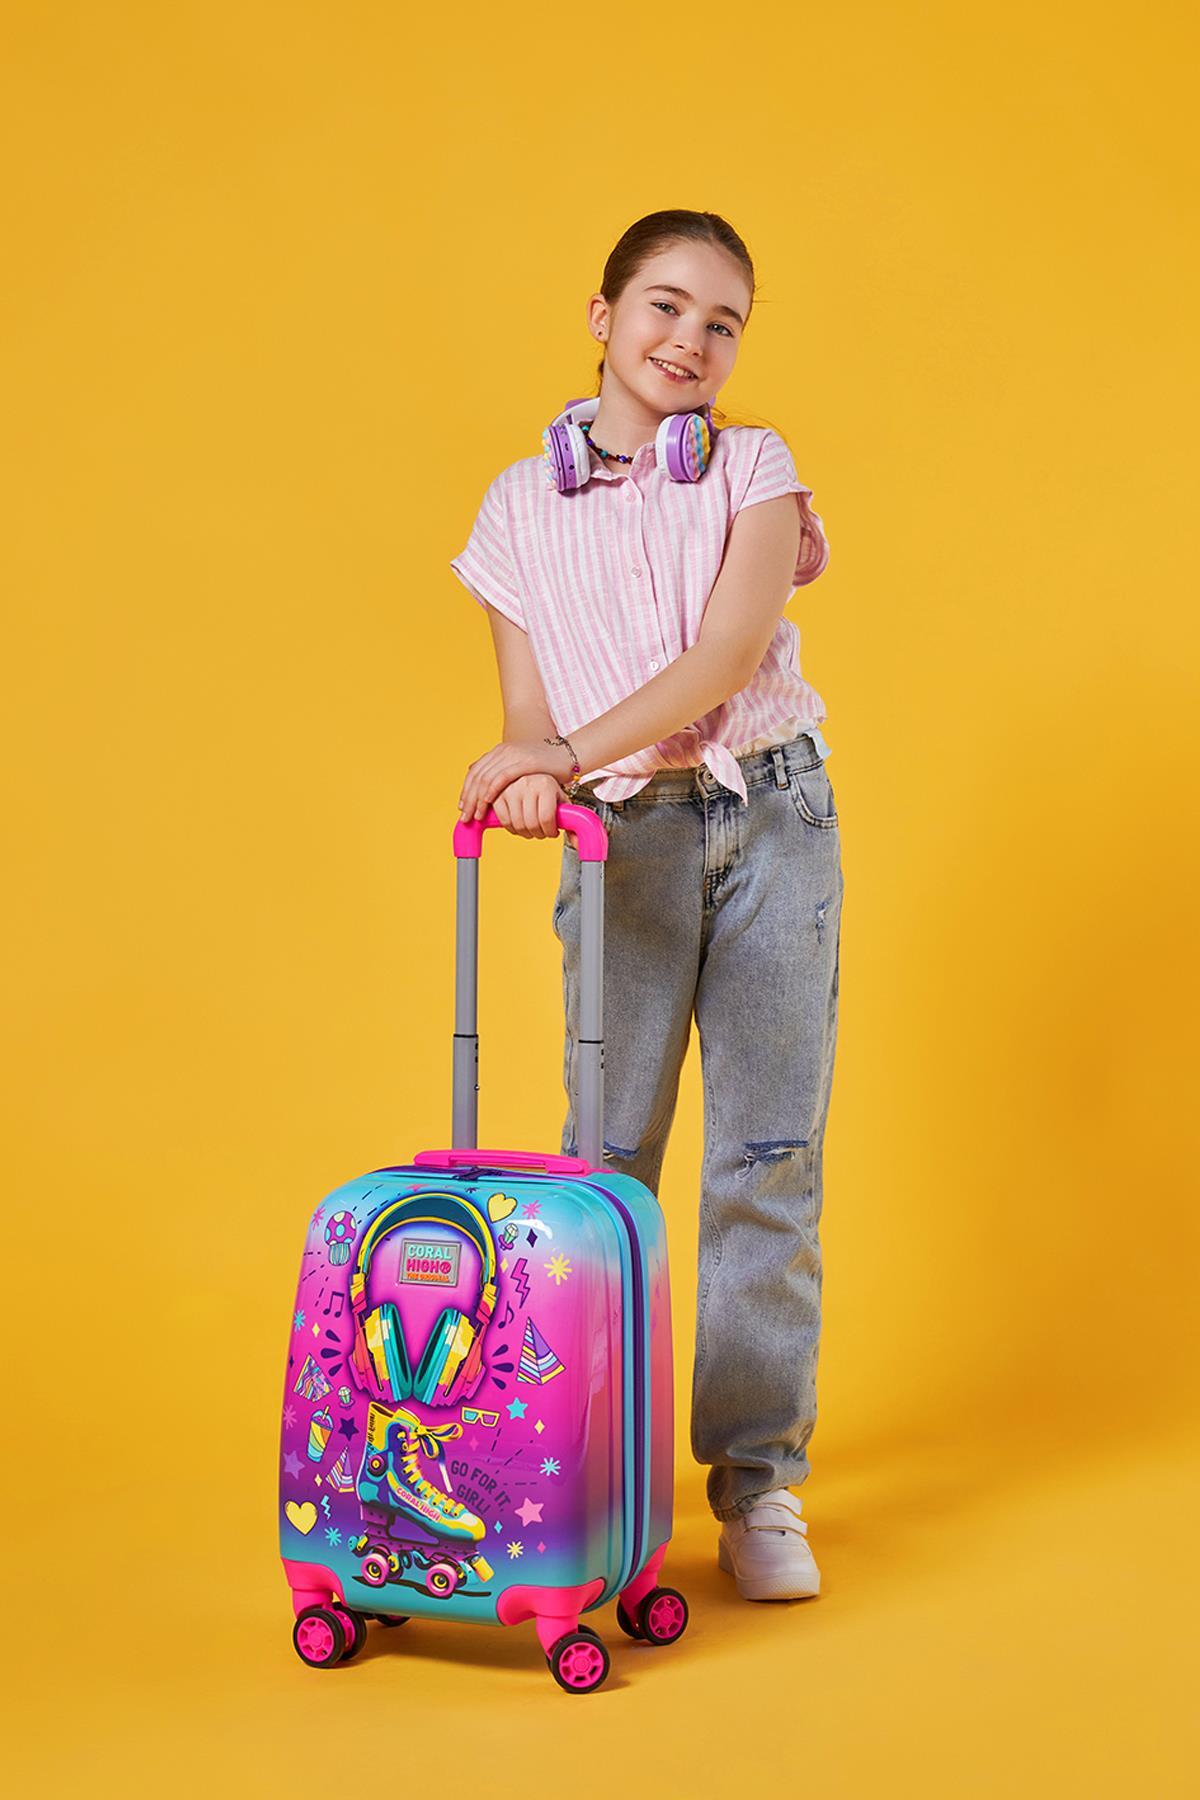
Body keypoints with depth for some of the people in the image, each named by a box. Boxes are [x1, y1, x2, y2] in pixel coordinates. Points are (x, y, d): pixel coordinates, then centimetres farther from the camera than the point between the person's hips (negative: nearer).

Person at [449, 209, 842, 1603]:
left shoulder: (755, 469, 5)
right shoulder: (522, 506, 7)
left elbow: (729, 654, -10)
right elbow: (527, 709, 4)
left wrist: (573, 751, -19)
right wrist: (532, 775, -19)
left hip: (775, 819, 0)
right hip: (625, 838, 0)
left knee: (770, 1154, 0)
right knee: (609, 1151, -2)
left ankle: (758, 1476, 10)